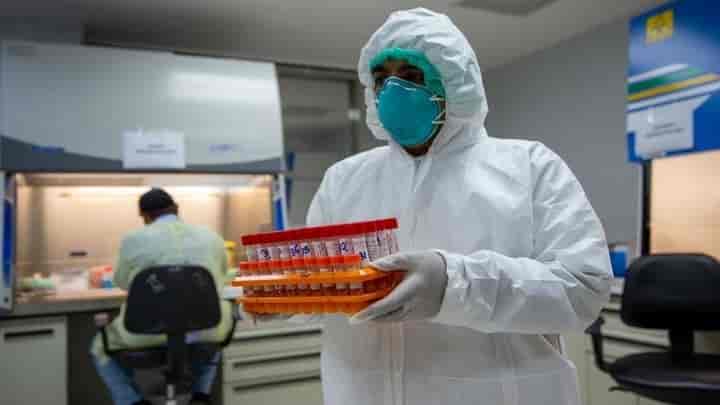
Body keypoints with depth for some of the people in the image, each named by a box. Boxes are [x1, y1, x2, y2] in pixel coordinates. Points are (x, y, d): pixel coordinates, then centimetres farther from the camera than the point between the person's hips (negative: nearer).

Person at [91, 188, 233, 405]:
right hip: (205, 333, 2)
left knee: (101, 348, 28)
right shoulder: (212, 238, 4)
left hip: (150, 334, -2)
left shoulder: (135, 240, -5)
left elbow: (122, 282, 12)